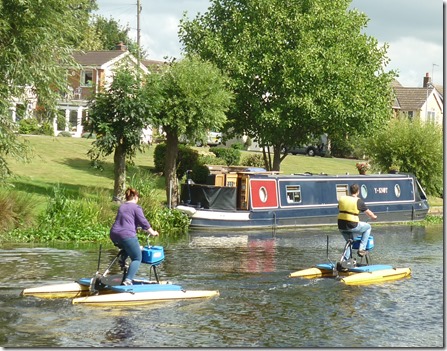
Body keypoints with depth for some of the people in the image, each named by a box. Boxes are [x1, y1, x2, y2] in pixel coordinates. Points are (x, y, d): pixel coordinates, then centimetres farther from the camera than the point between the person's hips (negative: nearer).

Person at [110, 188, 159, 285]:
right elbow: (143, 223, -3)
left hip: (114, 235, 7)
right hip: (127, 235, -7)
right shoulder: (136, 207, 1)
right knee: (137, 259, 1)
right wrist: (152, 233, 12)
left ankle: (122, 259, 11)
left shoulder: (121, 206, 22)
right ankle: (128, 280, -17)